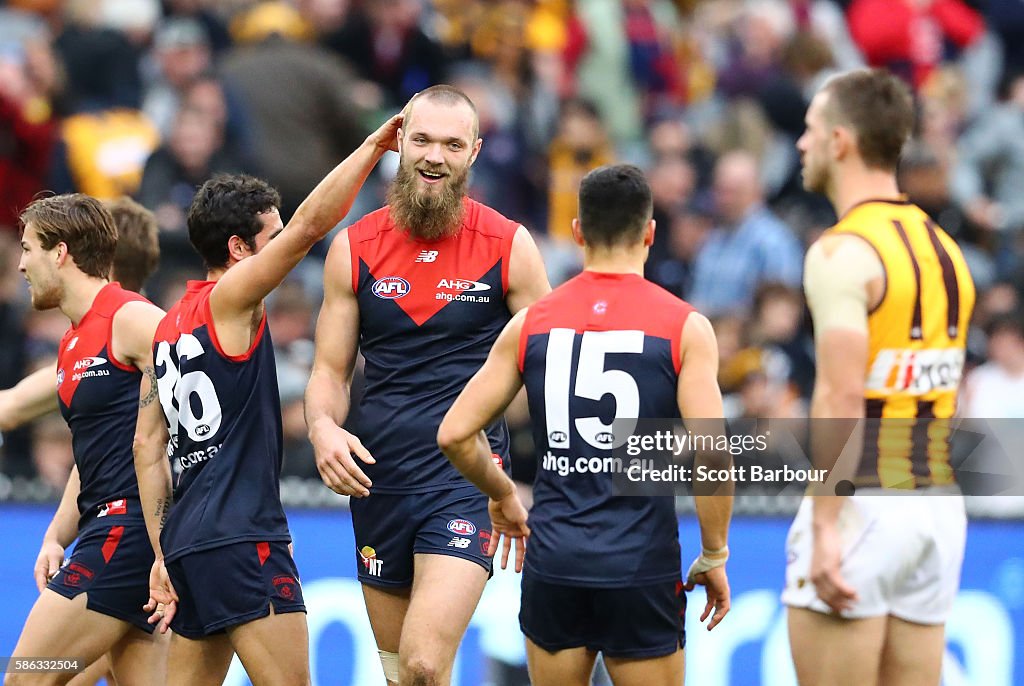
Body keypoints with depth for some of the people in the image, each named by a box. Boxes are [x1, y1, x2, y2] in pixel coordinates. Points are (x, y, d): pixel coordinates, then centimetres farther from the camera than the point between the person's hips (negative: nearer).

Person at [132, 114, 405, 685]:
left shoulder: (169, 326, 17)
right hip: (241, 537, -9)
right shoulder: (228, 298, -5)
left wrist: (163, 554, 16)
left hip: (187, 540, 9)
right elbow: (312, 225, -14)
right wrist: (373, 147, -8)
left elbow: (149, 444, 16)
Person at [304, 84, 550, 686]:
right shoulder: (356, 248, 6)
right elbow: (330, 370, 11)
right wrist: (323, 428, -12)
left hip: (468, 479, -4)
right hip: (378, 478, 4)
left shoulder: (509, 247, -1)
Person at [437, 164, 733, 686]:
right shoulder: (685, 328, -5)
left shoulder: (531, 323, 3)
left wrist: (502, 496, 20)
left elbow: (455, 433, 2)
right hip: (642, 568, -3)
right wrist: (714, 558, -2)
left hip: (554, 564, 3)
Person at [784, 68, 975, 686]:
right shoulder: (945, 248, 14)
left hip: (863, 497, -8)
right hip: (938, 502, 8)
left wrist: (826, 528, -21)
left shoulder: (844, 252, -12)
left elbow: (842, 397, -19)